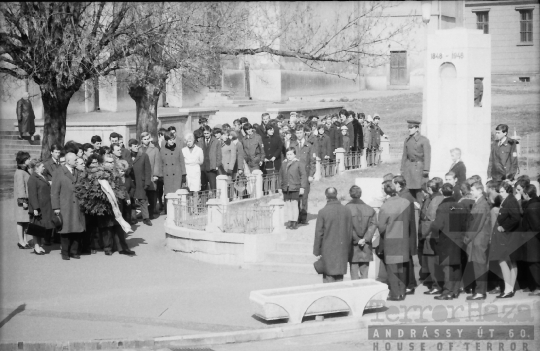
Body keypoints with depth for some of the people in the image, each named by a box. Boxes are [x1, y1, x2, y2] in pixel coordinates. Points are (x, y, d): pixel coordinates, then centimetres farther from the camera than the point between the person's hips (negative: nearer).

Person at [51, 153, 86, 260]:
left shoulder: (77, 172, 13)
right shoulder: (58, 173, -1)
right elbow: (54, 192, -3)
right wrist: (56, 207, -8)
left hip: (77, 206, 4)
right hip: (65, 206, -4)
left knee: (77, 229, 3)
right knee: (66, 230, 0)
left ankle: (74, 251, 13)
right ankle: (65, 252, 9)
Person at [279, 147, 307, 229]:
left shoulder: (298, 164, -4)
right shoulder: (284, 164, 10)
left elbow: (303, 176, -4)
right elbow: (281, 175, 18)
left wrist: (302, 187, -8)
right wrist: (281, 187, 15)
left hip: (295, 188, -4)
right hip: (285, 189, 4)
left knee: (294, 204, -1)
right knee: (287, 205, 7)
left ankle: (294, 222, 4)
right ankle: (289, 221, 14)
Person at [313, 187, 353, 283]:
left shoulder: (323, 212, -11)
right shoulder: (347, 211, 1)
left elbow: (319, 233, -8)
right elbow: (350, 233, 6)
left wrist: (317, 252, 0)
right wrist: (347, 251, 15)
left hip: (328, 250, -4)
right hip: (342, 250, 4)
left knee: (328, 278, 2)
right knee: (339, 278, 11)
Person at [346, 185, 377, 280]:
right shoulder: (370, 209, 5)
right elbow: (373, 225, -5)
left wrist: (357, 240, -8)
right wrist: (365, 239, -10)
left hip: (352, 247, -3)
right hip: (366, 247, 3)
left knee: (354, 275, 0)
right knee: (364, 274, 9)